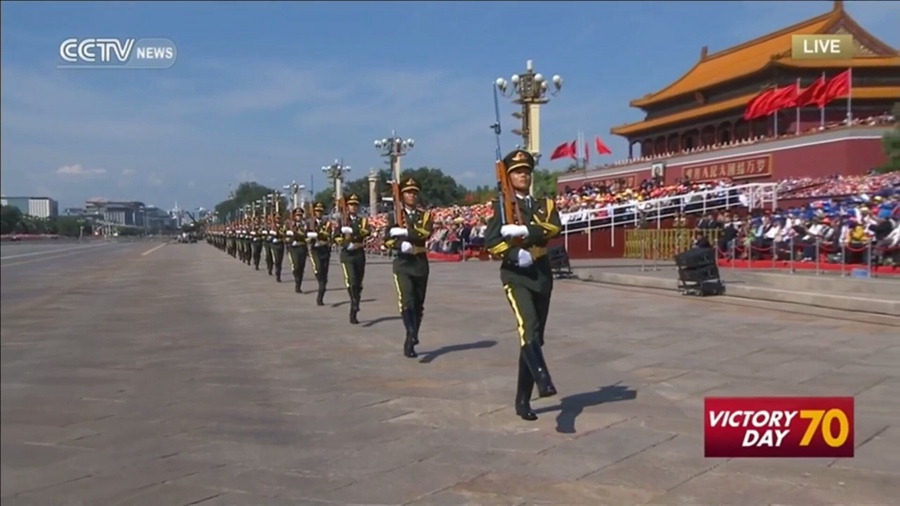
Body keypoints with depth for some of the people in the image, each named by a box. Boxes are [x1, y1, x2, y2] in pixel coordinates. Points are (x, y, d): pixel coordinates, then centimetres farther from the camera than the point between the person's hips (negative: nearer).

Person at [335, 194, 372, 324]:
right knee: (351, 280, -24)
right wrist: (347, 244, -19)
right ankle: (355, 304, -28)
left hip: (360, 254, 3)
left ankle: (353, 313, 15)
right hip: (347, 254, -3)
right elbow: (336, 237, -4)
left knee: (358, 284, 6)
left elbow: (367, 231, -11)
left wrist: (352, 231, -23)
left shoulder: (363, 220, 11)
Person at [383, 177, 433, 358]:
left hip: (421, 263, 2)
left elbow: (425, 233, -13)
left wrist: (403, 231, -17)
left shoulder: (425, 215, 8)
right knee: (407, 301, -22)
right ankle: (411, 335, -29)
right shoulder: (394, 215, 5)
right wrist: (402, 244, -23)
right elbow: (387, 240, -5)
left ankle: (410, 342, 20)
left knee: (418, 305, 8)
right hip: (402, 263, -2)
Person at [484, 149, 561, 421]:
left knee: (534, 337, 7)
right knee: (528, 327, -29)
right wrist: (515, 254, -23)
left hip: (542, 275, 4)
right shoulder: (501, 206, 4)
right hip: (515, 275, -4)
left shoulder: (545, 205, 14)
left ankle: (523, 400, 17)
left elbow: (554, 227, -8)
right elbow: (490, 241, -7)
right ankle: (543, 380, -43)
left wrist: (523, 230, -21)